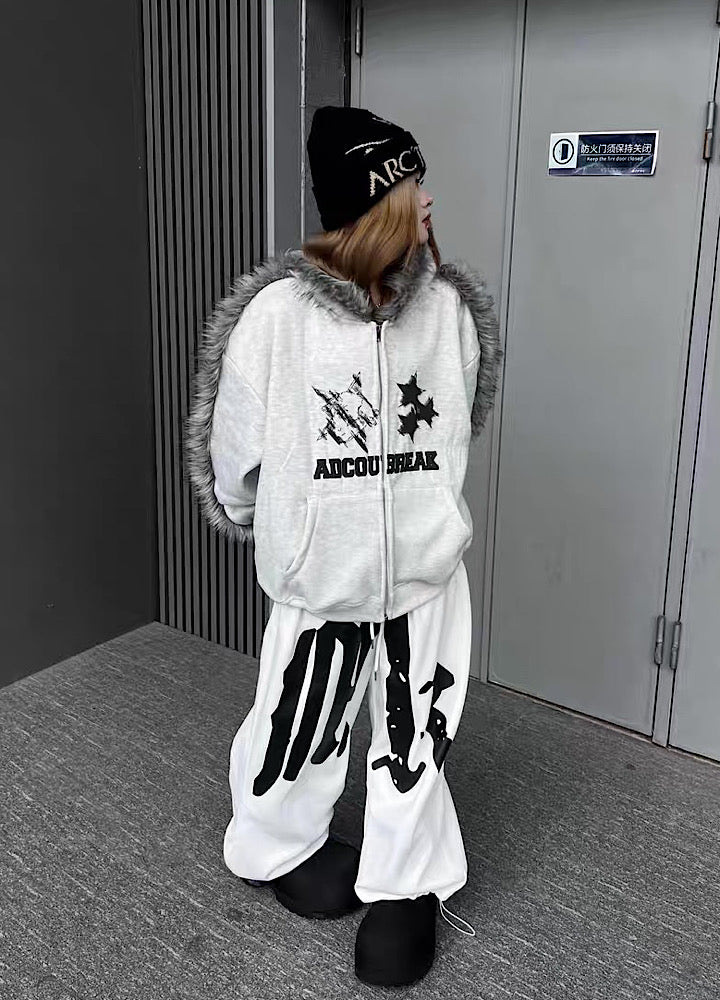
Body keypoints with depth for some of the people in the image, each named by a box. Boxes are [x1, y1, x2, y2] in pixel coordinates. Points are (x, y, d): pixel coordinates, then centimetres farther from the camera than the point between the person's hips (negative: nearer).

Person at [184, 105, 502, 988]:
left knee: (414, 733, 15)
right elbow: (234, 445, -3)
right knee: (300, 726, 16)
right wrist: (260, 521, 12)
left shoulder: (449, 304, -6)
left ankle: (407, 885, 38)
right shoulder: (278, 311, -17)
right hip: (322, 574, -2)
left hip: (426, 570, 3)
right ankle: (279, 848, 46)